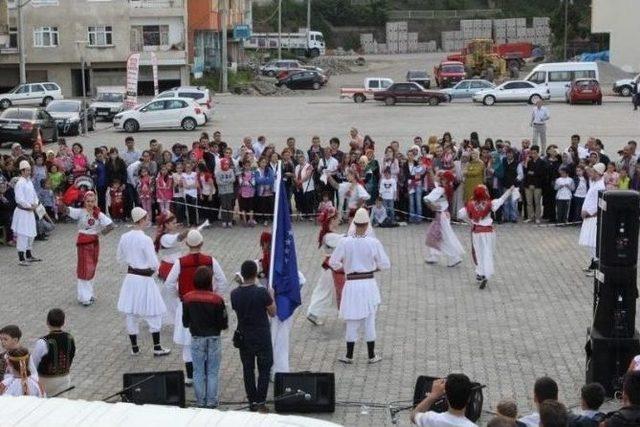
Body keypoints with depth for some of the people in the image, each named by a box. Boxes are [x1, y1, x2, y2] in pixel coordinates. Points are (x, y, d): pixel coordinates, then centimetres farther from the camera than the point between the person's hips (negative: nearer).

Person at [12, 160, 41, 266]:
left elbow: (34, 195, 17)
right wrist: (29, 206, -15)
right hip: (22, 211, -9)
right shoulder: (20, 183, -15)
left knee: (31, 233, 16)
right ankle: (21, 259, -5)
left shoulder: (29, 181, 11)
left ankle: (29, 256, 28)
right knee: (22, 234, -8)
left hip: (30, 211, 9)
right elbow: (19, 199, -22)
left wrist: (35, 204, -1)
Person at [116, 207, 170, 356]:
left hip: (130, 277, 6)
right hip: (144, 279, -6)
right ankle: (157, 348, 13)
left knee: (131, 314, 14)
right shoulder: (145, 239, -19)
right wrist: (155, 267, 4)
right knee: (154, 314, 8)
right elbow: (154, 263, -17)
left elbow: (120, 258, 12)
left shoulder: (125, 237, 0)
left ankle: (134, 347, 23)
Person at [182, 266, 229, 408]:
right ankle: (211, 401, 9)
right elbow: (224, 324, -10)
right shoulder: (217, 299, -15)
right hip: (213, 338, -1)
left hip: (196, 339, 2)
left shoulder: (187, 298, -8)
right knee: (213, 372, 7)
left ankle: (200, 401, 14)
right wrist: (223, 326, 12)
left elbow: (185, 322, 0)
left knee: (198, 372, 11)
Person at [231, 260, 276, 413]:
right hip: (262, 337, -3)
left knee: (248, 369, 13)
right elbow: (273, 313, -8)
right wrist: (271, 296, 8)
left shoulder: (235, 294, -7)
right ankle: (260, 402, 2)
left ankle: (252, 401, 17)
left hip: (244, 336, 3)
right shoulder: (262, 292, -19)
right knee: (264, 369, 7)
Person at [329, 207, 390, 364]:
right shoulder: (374, 242, -11)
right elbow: (385, 264, -3)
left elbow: (333, 263, -3)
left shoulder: (345, 242, -11)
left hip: (351, 284, 0)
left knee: (352, 322, 11)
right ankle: (372, 356, 20)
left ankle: (349, 356, 18)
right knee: (369, 322, 11)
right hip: (369, 283, 0)